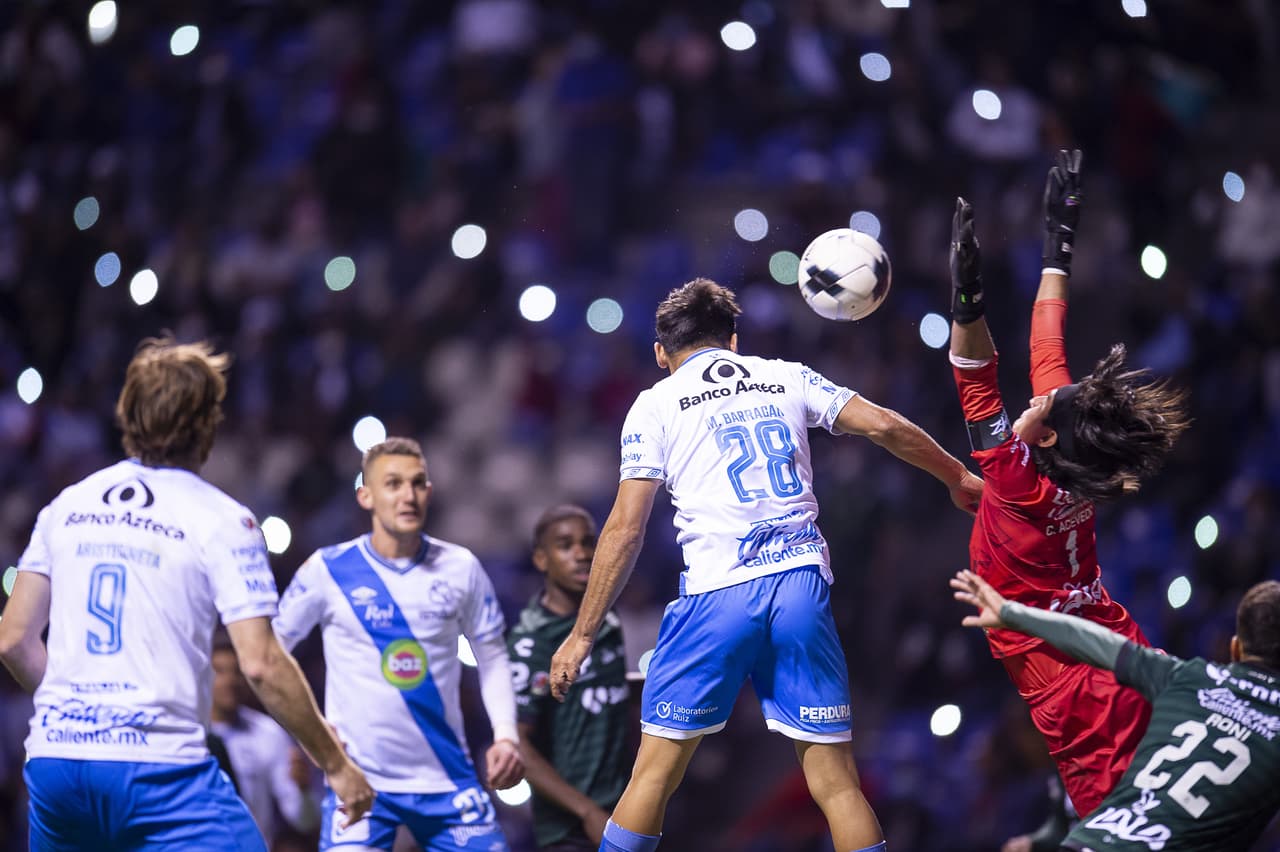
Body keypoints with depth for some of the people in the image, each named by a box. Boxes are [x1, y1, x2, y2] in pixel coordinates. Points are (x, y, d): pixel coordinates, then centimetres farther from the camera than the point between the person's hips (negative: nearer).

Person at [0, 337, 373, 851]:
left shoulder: (66, 506, 11)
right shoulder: (220, 520, -3)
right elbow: (261, 664, -9)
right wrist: (335, 763, -1)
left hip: (52, 761, 5)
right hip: (160, 767, -5)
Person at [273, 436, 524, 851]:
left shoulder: (460, 567, 2)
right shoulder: (327, 569, -5)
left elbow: (491, 655, 12)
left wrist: (506, 734, -1)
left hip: (448, 778, 3)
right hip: (359, 777, -3)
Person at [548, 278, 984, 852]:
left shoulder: (656, 405, 9)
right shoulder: (787, 378, 16)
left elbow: (625, 529, 3)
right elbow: (883, 426, 6)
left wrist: (582, 635, 6)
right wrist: (959, 478, 21)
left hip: (716, 594, -2)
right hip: (802, 587, 2)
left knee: (655, 770, 6)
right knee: (835, 779, 4)